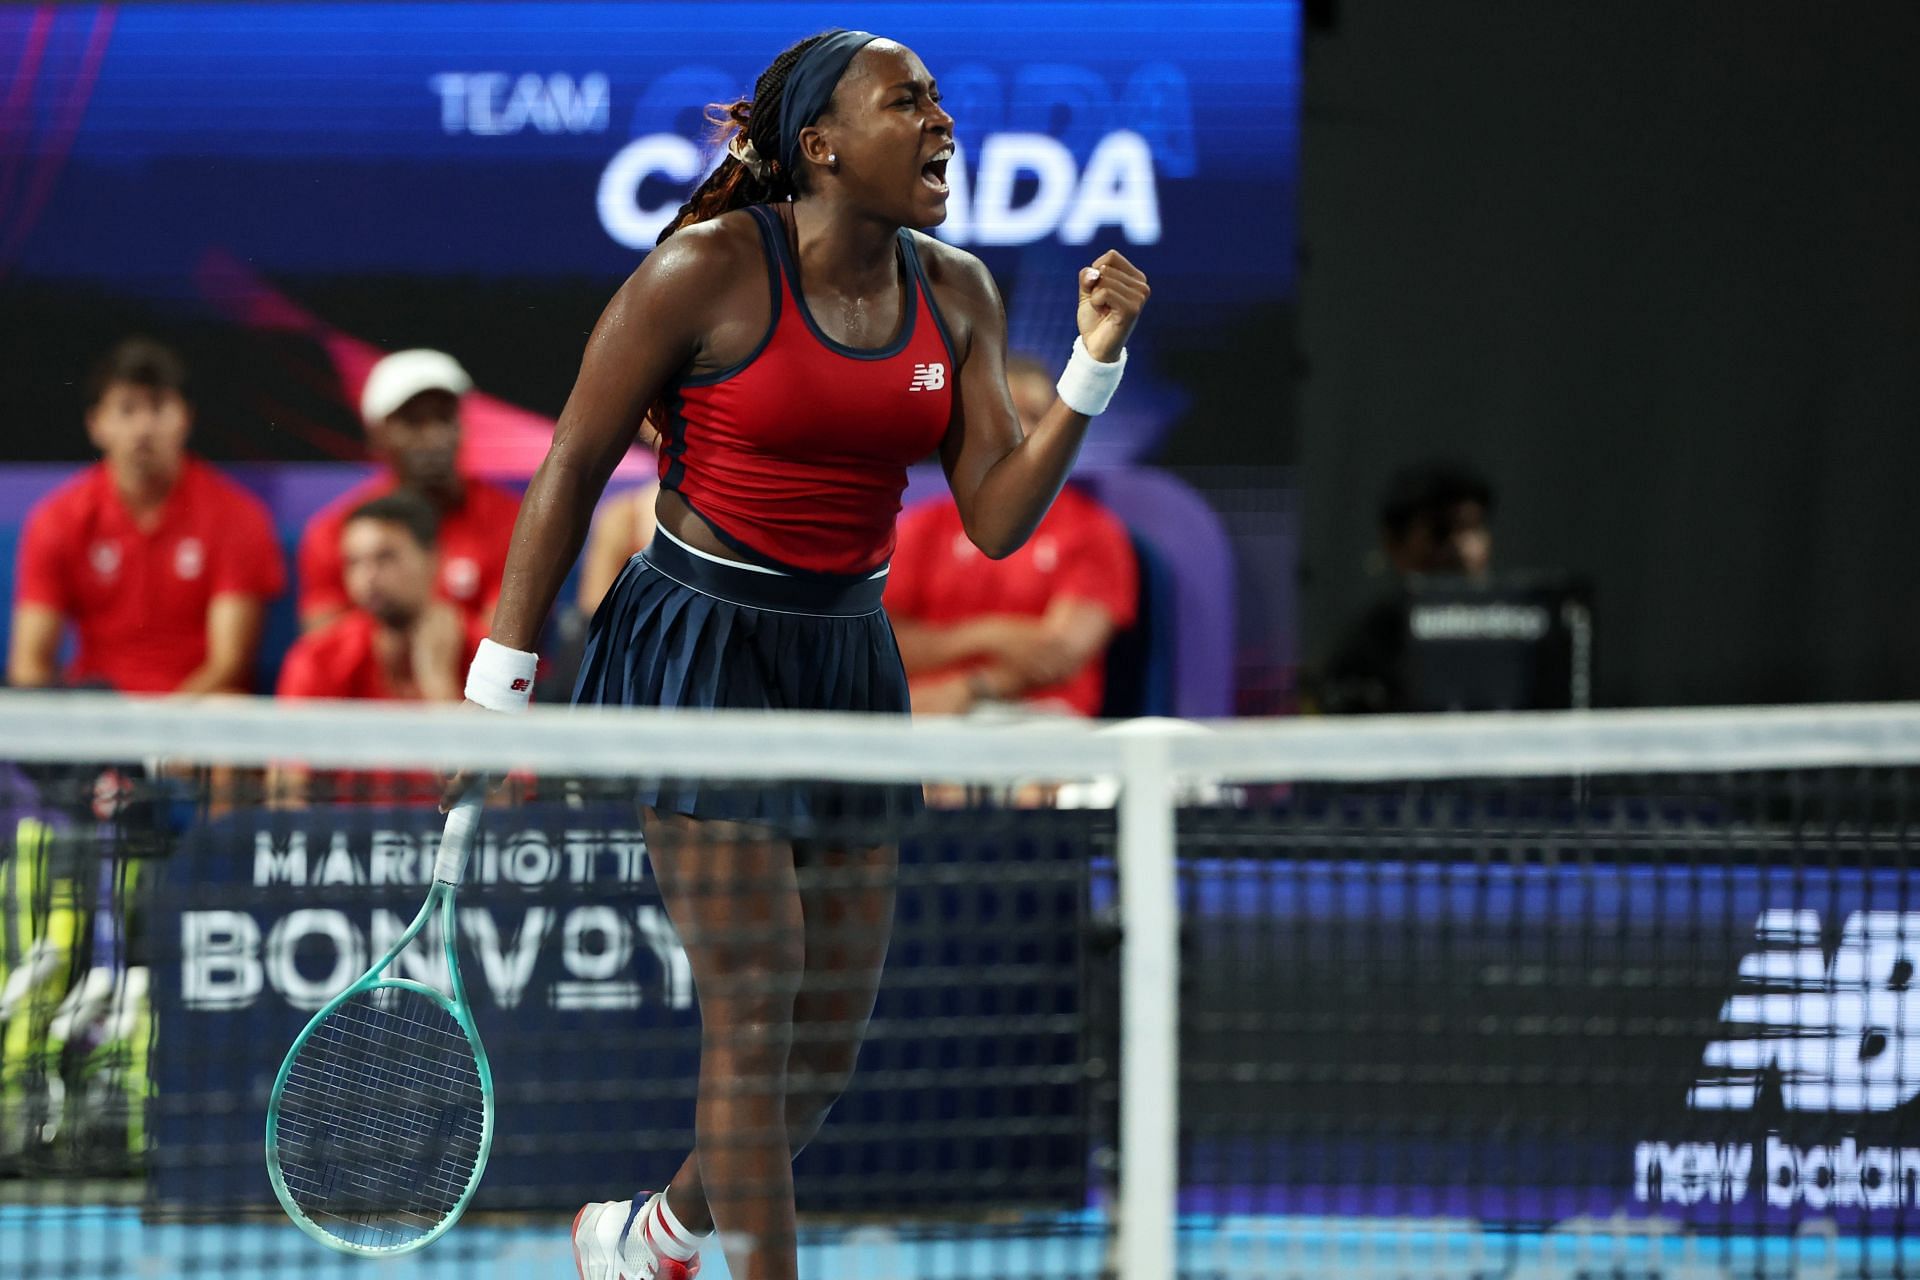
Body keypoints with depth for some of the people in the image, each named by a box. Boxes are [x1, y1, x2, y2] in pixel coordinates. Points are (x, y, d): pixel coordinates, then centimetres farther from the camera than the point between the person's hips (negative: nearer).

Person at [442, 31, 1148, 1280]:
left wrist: (1096, 363, -13)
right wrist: (498, 692, -8)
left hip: (849, 656, 7)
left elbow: (998, 519, 0)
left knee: (834, 1036, 10)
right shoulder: (711, 269, -13)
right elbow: (570, 474, -8)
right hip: (703, 648, -6)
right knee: (755, 1013, -10)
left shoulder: (956, 295, 4)